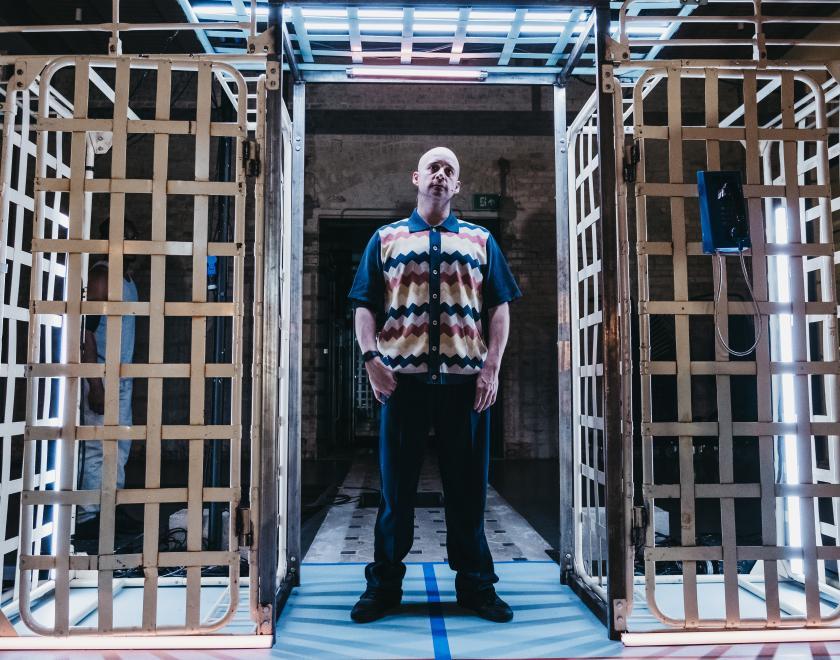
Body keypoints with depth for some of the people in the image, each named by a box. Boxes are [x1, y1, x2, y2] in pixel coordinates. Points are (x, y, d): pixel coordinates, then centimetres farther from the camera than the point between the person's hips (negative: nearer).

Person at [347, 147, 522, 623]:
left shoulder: (481, 240, 14)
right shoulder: (386, 239, 13)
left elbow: (499, 308, 8)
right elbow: (364, 305, 7)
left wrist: (492, 369, -3)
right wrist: (372, 359, -8)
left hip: (466, 379, 1)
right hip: (402, 377, 0)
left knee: (467, 482, 7)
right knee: (396, 481, 7)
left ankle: (476, 583, 21)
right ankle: (384, 583, 19)